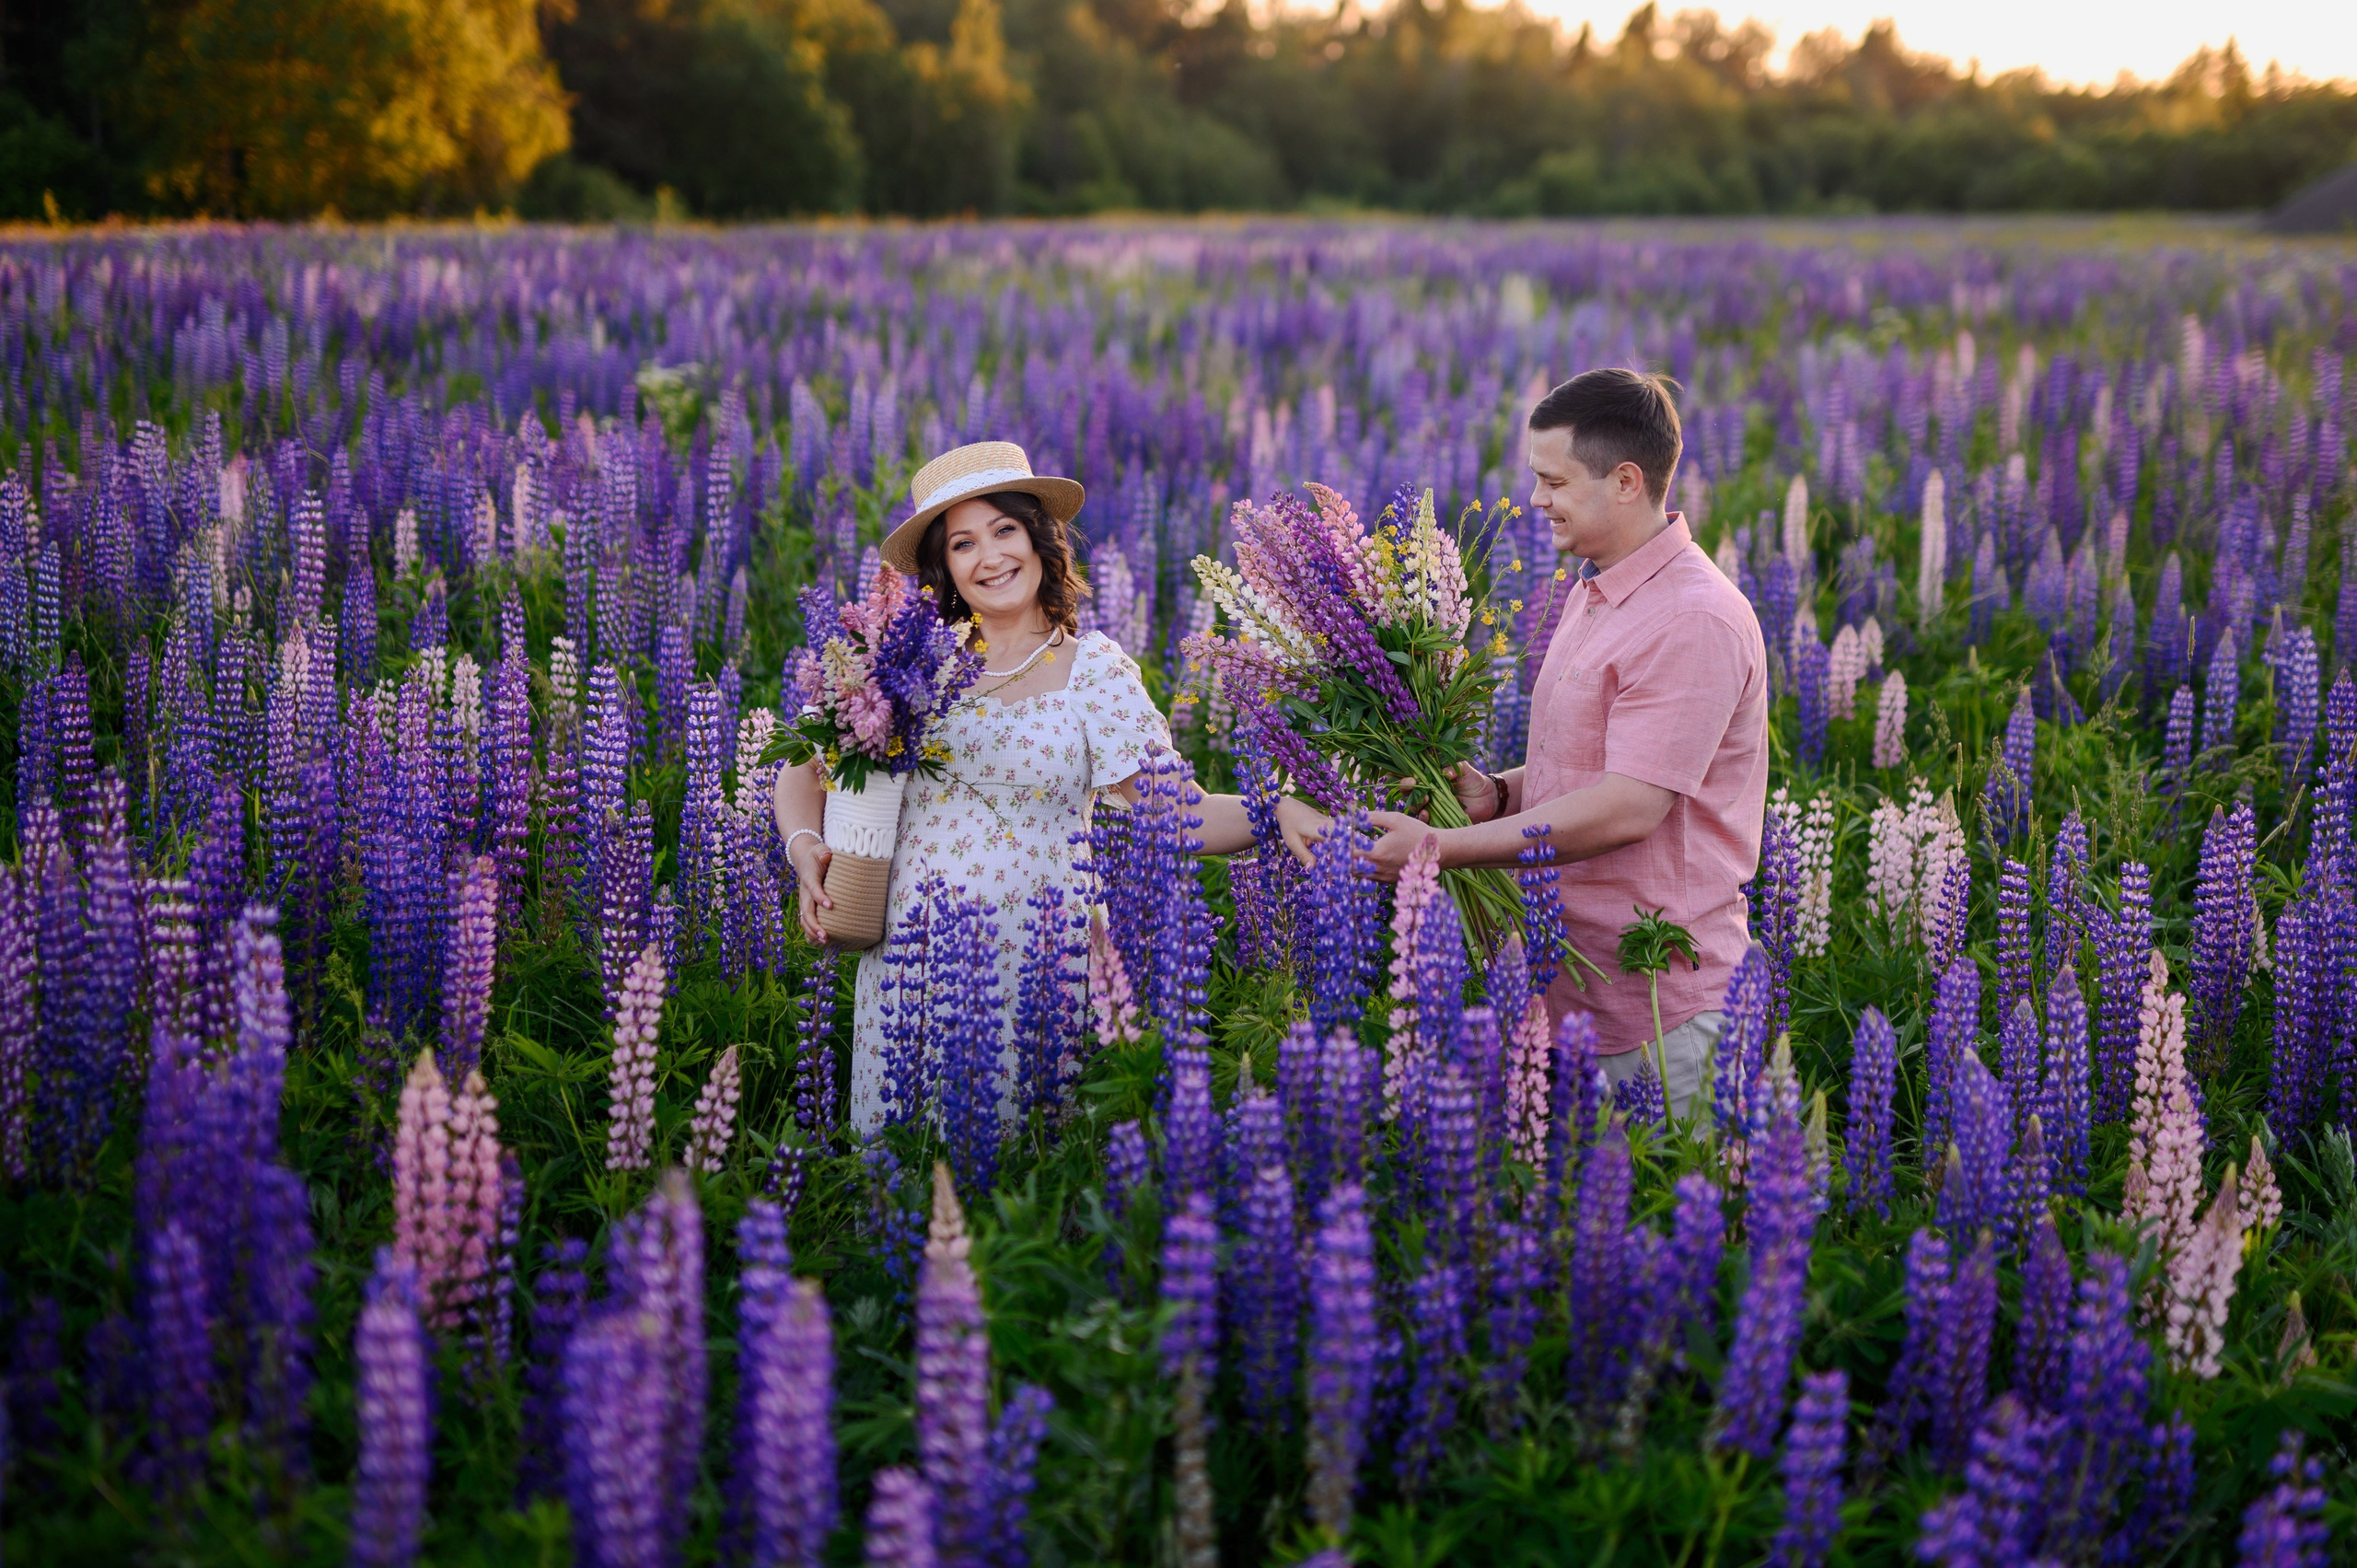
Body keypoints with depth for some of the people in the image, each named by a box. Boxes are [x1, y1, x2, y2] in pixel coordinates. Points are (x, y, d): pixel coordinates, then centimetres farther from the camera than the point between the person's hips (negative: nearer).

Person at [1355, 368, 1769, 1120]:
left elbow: (1628, 808, -24)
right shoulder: (1590, 595, 13)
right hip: (1577, 989, 9)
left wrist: (1440, 847, -21)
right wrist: (1500, 792, 1)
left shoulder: (1694, 621, -19)